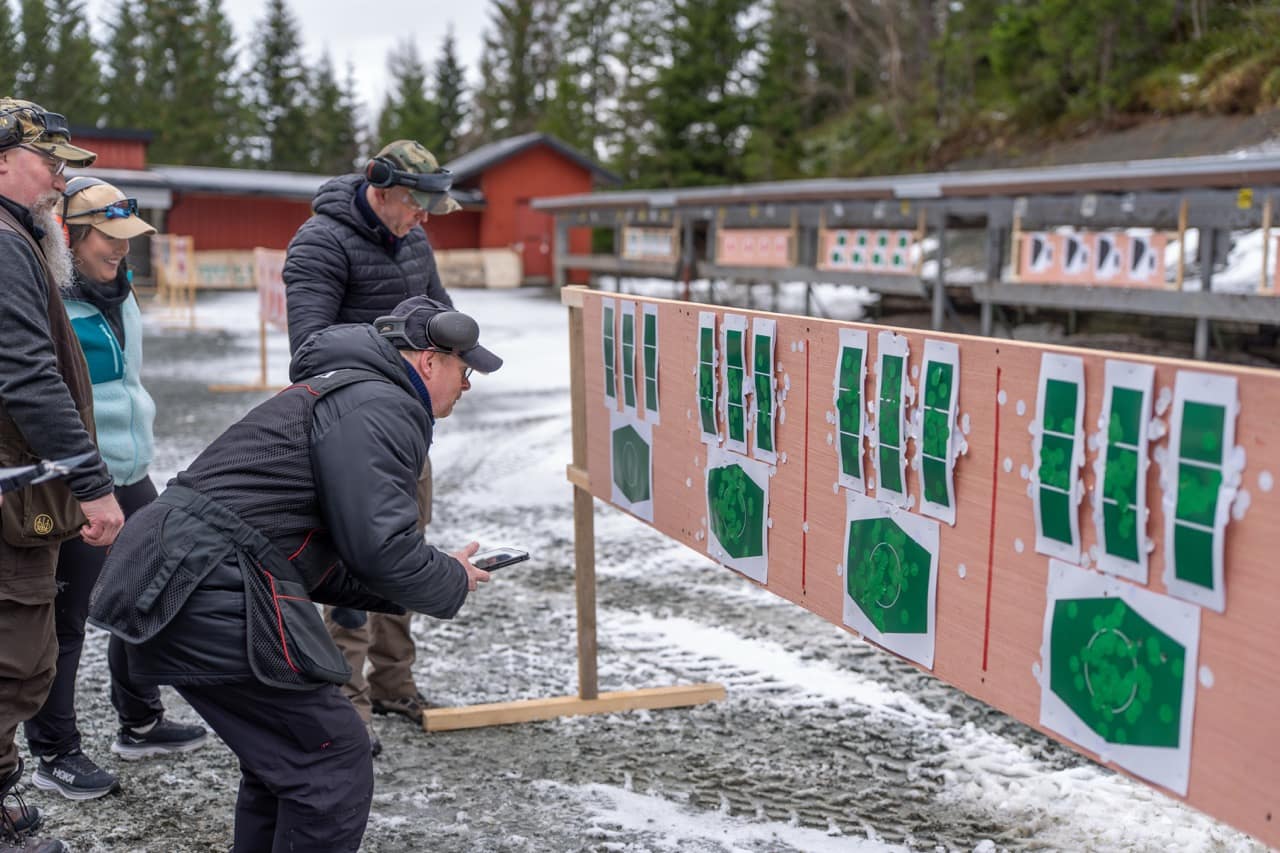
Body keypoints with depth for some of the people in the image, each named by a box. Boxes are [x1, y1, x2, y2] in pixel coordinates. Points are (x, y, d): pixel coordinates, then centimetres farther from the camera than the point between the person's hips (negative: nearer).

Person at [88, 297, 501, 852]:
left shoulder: (344, 392, 25)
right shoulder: (382, 408, -9)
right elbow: (380, 547, -17)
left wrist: (399, 592, 19)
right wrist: (452, 583, 1)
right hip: (216, 596, -11)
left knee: (283, 753, 22)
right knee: (333, 763, -3)